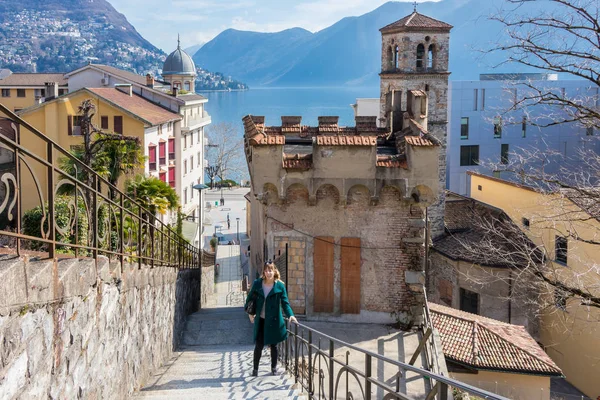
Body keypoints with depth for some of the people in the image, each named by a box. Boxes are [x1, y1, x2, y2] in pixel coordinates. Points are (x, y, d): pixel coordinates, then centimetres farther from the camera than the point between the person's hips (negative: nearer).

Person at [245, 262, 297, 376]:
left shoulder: (279, 286, -8)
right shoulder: (257, 283, -5)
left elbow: (285, 302, -9)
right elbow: (249, 298, 9)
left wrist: (290, 315, -23)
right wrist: (250, 313, 6)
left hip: (274, 320, 0)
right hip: (260, 320, 0)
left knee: (273, 344, 11)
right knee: (259, 345, -1)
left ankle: (274, 367, 28)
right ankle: (255, 368, 14)